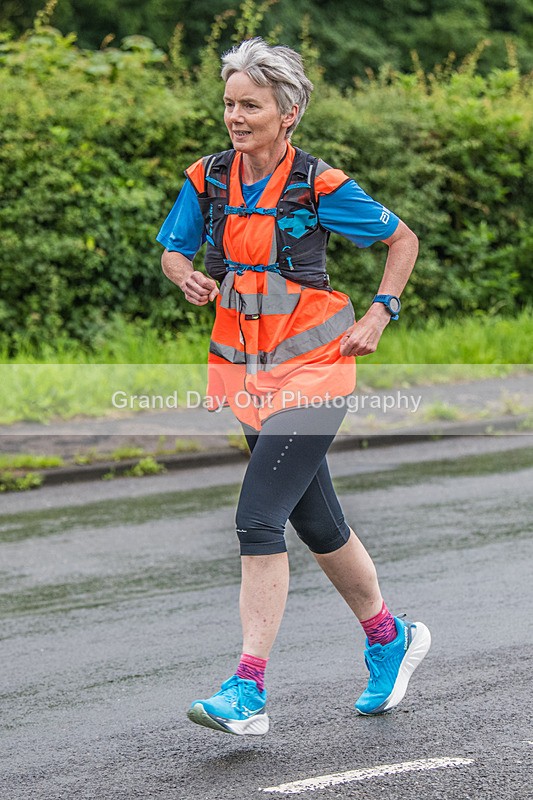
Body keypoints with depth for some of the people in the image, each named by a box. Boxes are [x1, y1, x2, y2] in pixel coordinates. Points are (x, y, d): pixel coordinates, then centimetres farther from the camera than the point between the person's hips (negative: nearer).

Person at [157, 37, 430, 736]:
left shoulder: (318, 184, -12)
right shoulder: (207, 179, 0)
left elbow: (403, 239, 1)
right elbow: (173, 248, 12)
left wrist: (379, 315, -7)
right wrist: (187, 276, -10)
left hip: (312, 369, -6)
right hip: (245, 370, 6)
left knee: (259, 518, -17)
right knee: (318, 525, 16)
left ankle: (247, 694, -17)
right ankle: (392, 640, 38)